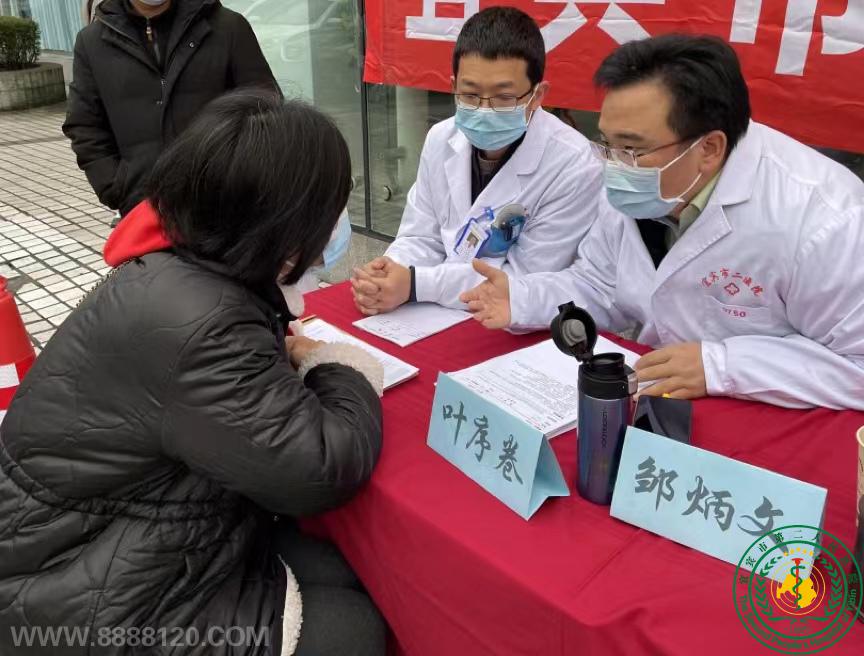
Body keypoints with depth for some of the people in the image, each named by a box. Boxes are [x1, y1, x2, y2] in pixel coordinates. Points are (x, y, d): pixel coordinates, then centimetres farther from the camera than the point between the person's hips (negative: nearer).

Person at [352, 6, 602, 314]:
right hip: (441, 317, 5)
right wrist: (391, 272, -16)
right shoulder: (441, 140, 0)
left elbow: (527, 283, -16)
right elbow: (423, 239, 6)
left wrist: (415, 284, -21)